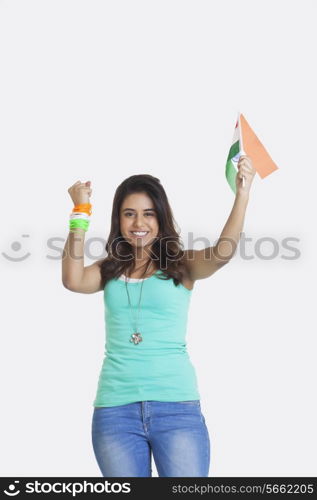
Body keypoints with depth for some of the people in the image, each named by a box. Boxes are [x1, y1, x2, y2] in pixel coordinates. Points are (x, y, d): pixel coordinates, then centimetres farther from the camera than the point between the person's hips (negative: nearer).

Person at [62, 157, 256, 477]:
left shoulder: (181, 266, 4)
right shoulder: (109, 270, 10)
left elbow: (222, 253, -15)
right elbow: (73, 280, -9)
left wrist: (242, 196, -27)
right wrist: (80, 213, -9)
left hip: (177, 406, -2)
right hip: (115, 410, 2)